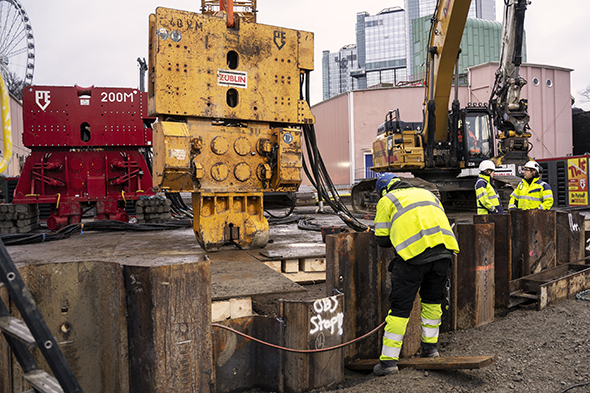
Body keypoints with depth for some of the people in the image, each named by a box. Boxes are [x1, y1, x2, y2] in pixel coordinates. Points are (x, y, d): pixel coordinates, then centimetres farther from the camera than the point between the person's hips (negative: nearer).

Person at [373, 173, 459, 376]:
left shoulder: (386, 200, 16)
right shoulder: (427, 193, 31)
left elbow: (382, 239, 11)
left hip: (414, 252, -5)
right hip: (444, 249, 5)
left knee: (400, 306, 1)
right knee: (432, 299, 25)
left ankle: (389, 359, 3)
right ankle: (430, 346, 33)